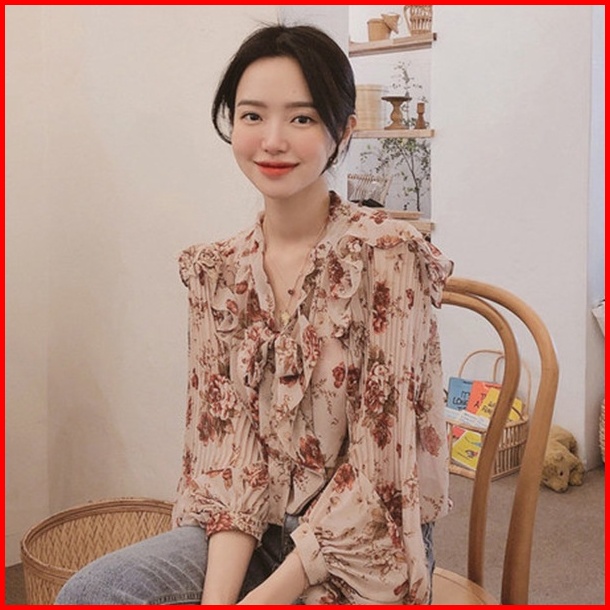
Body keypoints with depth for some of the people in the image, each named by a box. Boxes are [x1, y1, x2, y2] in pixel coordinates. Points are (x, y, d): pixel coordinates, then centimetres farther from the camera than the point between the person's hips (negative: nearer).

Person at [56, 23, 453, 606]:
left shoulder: (386, 254, -16)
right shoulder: (216, 270, 1)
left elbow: (380, 468, -16)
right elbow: (226, 442, -3)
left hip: (363, 543, -4)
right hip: (254, 532, 4)